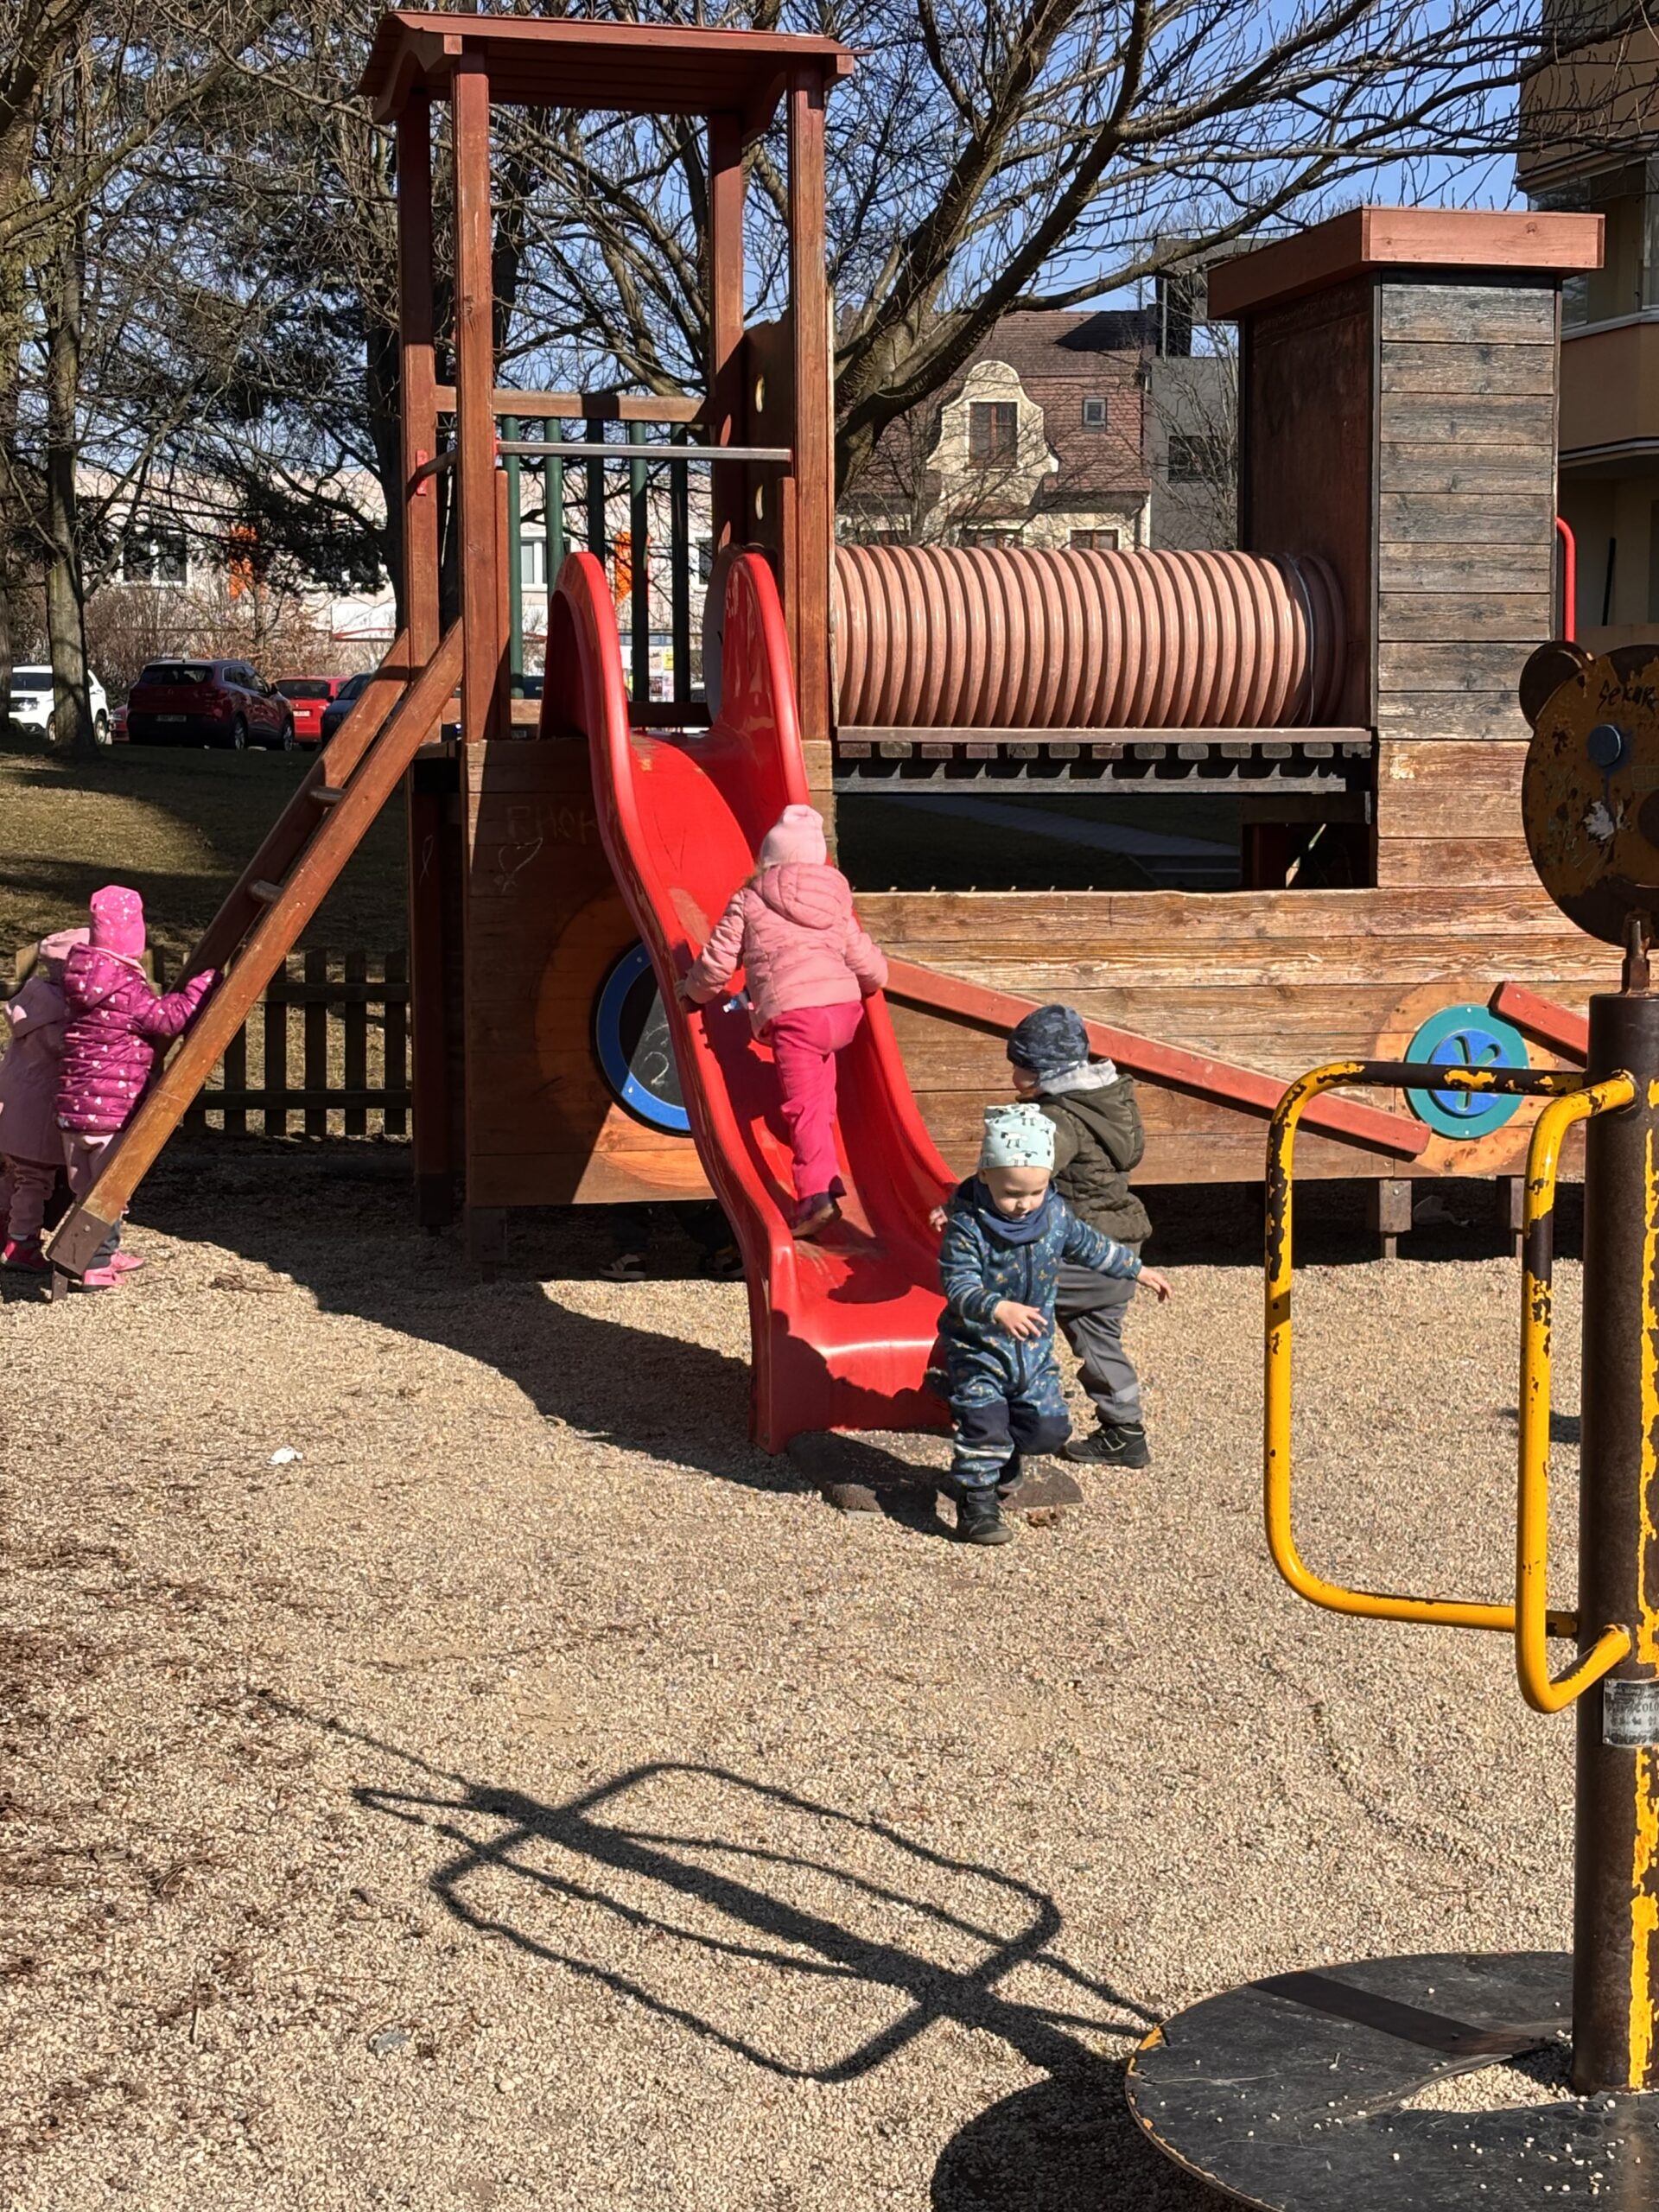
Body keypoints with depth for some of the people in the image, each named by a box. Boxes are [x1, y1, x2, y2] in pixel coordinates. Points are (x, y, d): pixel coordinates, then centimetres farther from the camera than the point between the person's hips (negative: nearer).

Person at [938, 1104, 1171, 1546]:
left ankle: (1006, 1452, 38)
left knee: (1049, 1427, 7)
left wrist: (1138, 1270, 23)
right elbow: (958, 1285, -29)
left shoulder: (1055, 1213, -5)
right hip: (978, 1349, -5)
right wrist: (998, 1309, -46)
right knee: (982, 1423, -12)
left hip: (1035, 1349, 5)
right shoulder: (967, 1225, -22)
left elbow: (1087, 1245, 15)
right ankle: (976, 1501, 3)